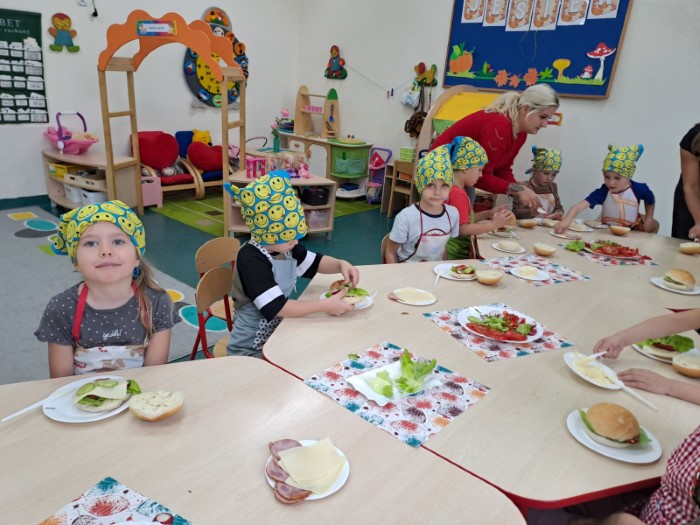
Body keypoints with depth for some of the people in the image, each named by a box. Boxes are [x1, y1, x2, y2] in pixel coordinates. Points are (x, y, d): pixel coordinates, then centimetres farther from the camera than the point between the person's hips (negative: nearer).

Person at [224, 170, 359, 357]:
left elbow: (316, 262, 15)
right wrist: (325, 305, -29)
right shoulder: (251, 259, -27)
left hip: (278, 332, 8)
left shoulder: (285, 247, -1)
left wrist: (341, 265, -6)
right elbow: (277, 307, -31)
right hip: (252, 349, -8)